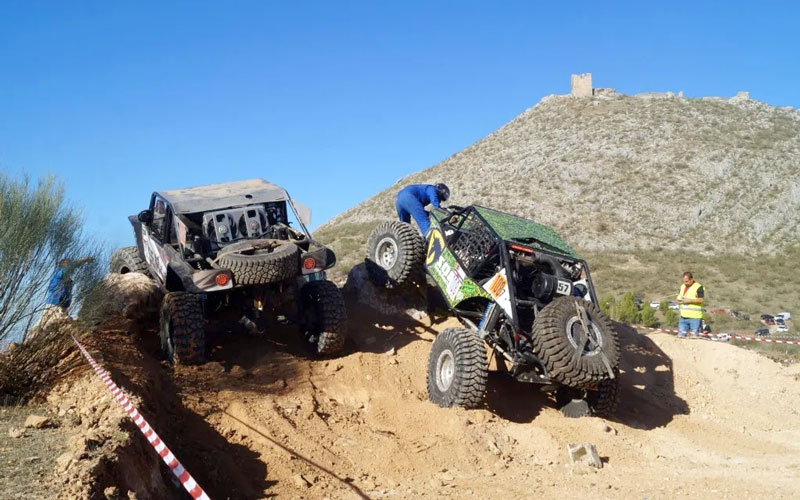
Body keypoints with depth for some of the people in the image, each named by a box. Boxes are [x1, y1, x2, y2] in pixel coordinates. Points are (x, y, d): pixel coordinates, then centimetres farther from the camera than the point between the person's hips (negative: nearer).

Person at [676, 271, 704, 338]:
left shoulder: (698, 287, -8)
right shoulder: (682, 286, 16)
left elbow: (701, 300, -15)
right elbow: (680, 296, 26)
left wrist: (689, 300, -20)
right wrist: (679, 299, 4)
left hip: (694, 317, -7)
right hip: (683, 316, 7)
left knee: (694, 336, -5)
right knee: (680, 335, 6)